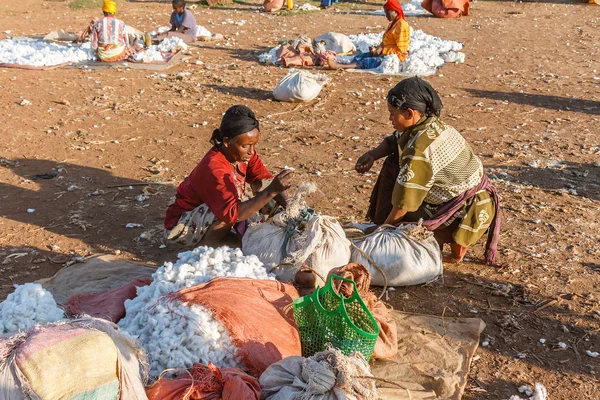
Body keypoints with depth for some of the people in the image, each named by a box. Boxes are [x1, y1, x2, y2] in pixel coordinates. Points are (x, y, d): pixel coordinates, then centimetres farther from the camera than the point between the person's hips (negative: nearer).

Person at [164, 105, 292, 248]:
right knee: (228, 212, -35)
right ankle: (206, 245, -12)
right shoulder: (214, 167, -34)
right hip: (181, 226, -8)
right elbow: (233, 213, -41)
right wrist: (271, 191, -49)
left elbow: (264, 179, -8)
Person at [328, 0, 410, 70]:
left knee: (368, 62, -26)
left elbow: (399, 49, -19)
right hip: (385, 53, 10)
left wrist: (382, 50, -20)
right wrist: (377, 48, -1)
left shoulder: (402, 26, -12)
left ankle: (340, 66, -41)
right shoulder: (392, 24, 19)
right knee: (361, 56, -8)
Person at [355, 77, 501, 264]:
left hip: (464, 212, -9)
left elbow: (404, 202, -25)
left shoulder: (420, 150, -30)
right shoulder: (430, 124, -3)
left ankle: (456, 244, 5)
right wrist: (373, 154, -5)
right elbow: (393, 141, 15)